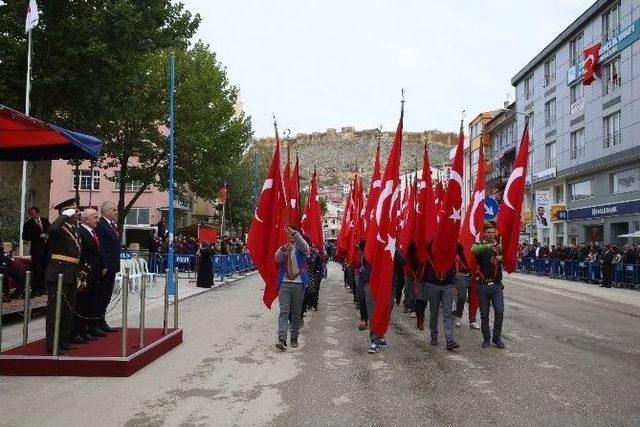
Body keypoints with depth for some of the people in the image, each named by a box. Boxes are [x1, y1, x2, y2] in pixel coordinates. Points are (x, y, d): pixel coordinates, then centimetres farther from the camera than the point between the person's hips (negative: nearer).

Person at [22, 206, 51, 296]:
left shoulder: (45, 221, 9)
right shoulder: (28, 224, -1)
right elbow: (25, 237, -9)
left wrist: (48, 235, -5)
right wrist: (39, 236, -15)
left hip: (47, 248, 4)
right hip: (36, 249, -4)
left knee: (45, 269, 8)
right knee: (37, 270, -4)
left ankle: (42, 289, 17)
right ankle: (34, 290, 4)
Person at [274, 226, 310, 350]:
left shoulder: (300, 248, 4)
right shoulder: (283, 248, 12)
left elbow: (304, 245, -20)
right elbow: (277, 258, -6)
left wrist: (294, 233, -36)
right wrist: (284, 250, -26)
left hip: (299, 284, -1)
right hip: (284, 284, 1)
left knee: (297, 313, 6)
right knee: (284, 311, -8)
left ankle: (294, 338, 17)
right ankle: (282, 339, -15)